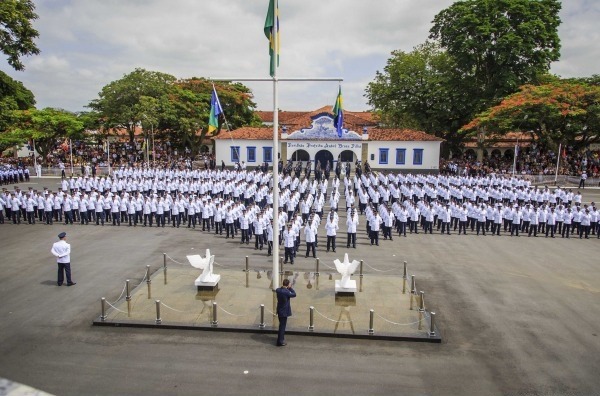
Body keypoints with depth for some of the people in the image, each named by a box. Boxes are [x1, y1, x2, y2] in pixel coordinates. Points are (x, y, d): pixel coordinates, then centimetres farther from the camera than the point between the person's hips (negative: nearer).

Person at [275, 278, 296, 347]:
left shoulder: (278, 290, -4)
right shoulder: (286, 292, -24)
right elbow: (294, 294, -10)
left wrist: (288, 288, 3)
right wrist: (290, 288, -5)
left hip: (279, 311, 8)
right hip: (284, 312, -8)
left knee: (282, 325, 22)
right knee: (282, 326, 2)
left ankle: (281, 339, 36)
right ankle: (280, 341, 10)